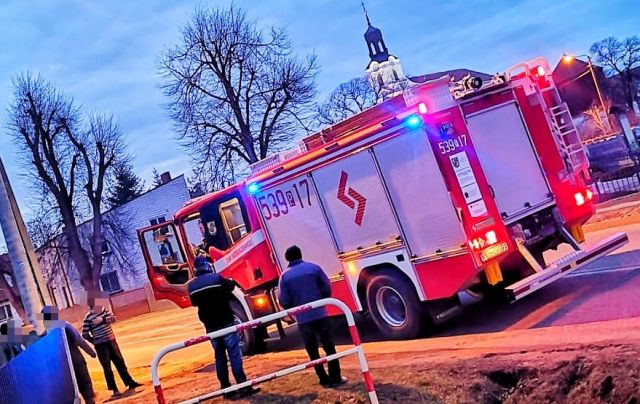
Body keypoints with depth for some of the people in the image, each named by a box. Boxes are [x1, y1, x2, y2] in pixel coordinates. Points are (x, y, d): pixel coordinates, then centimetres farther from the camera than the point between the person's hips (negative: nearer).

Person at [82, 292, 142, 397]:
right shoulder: (88, 317, -13)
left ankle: (130, 382, 19)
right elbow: (85, 334, -9)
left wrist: (102, 320, -26)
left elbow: (113, 318, -12)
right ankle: (114, 389, 8)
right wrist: (95, 341, -5)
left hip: (111, 341, 5)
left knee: (120, 362, 10)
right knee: (107, 367, 0)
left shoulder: (105, 310, 3)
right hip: (100, 345, -5)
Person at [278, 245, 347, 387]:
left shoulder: (285, 276, -2)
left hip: (303, 319, 0)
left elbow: (284, 301, -3)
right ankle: (336, 378, 11)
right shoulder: (313, 267, -2)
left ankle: (325, 380, 14)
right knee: (329, 347, 10)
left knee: (313, 352, 11)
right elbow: (327, 288, -1)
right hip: (320, 314, 0)